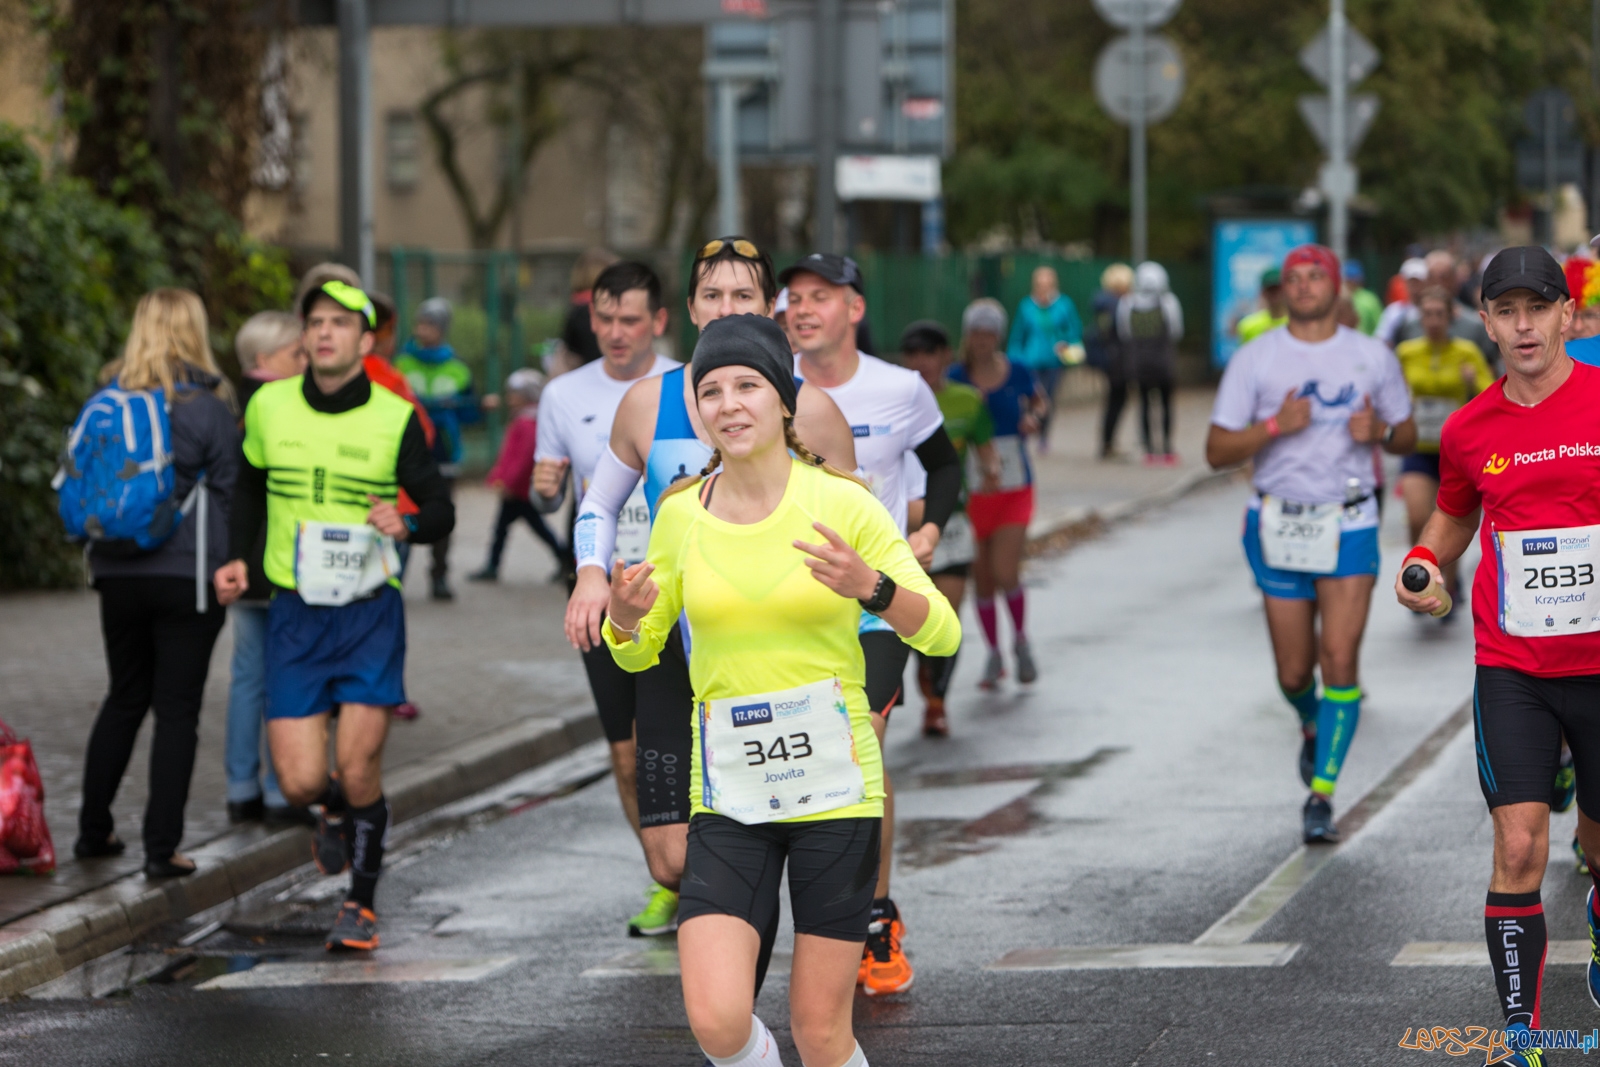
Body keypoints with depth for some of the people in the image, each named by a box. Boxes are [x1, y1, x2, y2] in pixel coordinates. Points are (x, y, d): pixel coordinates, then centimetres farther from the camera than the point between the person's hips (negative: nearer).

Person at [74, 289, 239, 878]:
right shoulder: (206, 406, -9)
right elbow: (228, 491, -3)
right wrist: (230, 565, 10)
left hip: (119, 575, 4)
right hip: (187, 574, -4)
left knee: (123, 699, 19)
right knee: (177, 708, 1)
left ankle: (93, 830, 23)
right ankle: (162, 846, -1)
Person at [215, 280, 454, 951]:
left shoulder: (396, 419, -5)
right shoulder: (268, 408, 1)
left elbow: (441, 510, 1)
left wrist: (407, 524, -21)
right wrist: (236, 558, 5)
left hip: (370, 615, -2)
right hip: (294, 614, 2)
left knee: (358, 770, -9)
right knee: (300, 782, -6)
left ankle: (362, 903, 14)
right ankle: (334, 812, 32)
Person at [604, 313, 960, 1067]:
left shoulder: (840, 502, -6)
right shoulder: (680, 514, 2)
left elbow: (942, 634, -7)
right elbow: (638, 652, 14)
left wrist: (869, 587, -26)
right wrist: (625, 618, -9)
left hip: (835, 787, -2)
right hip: (727, 798, 2)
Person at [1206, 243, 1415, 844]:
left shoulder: (1373, 359, 3)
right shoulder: (1254, 360, -1)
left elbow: (1406, 436, 12)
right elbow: (1217, 451, -2)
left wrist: (1379, 432, -11)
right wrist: (1275, 426, -19)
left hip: (1349, 526, -1)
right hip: (1279, 526, 1)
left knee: (1340, 660, -12)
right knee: (1294, 672, 7)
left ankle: (1321, 792, -6)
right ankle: (1313, 727, 42)